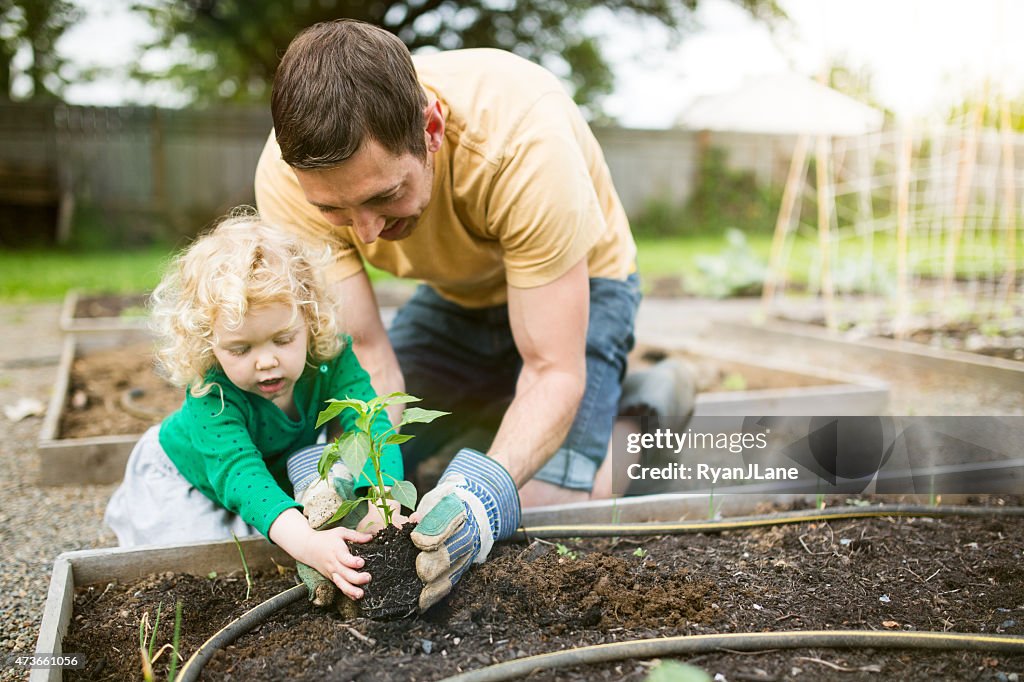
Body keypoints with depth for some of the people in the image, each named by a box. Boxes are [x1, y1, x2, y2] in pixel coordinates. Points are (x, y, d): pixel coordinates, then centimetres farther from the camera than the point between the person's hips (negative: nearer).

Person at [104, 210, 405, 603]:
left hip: (280, 472, 3)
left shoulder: (331, 358, -32)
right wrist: (305, 542, -69)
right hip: (187, 477, -2)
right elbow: (238, 471, -52)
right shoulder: (210, 393, -41)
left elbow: (372, 425, -40)